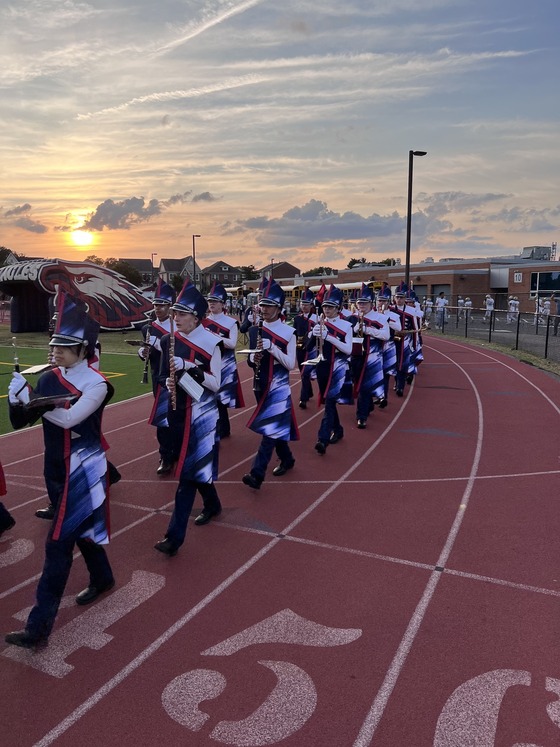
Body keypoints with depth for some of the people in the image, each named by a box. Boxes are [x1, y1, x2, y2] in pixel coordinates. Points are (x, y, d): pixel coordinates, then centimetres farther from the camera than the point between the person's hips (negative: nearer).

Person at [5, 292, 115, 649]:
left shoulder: (96, 384, -15)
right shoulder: (49, 379, 3)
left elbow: (68, 419, -27)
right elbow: (20, 421, 0)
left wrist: (32, 399, -23)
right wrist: (17, 398, -20)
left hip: (83, 473, -7)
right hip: (56, 469, 7)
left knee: (58, 544, -5)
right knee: (81, 528, 23)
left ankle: (39, 626, 2)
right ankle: (103, 578, 46)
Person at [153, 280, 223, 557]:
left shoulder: (210, 343, -12)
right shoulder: (168, 340, 3)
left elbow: (215, 384, -12)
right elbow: (163, 375, 11)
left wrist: (188, 367, -23)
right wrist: (168, 383, -12)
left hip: (202, 412, -6)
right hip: (178, 411, 6)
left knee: (189, 470, -7)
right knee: (196, 464, 20)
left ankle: (175, 535, -3)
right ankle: (212, 505, 44)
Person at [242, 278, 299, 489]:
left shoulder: (288, 332, -8)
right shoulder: (254, 330, 6)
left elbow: (290, 364, -12)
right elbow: (250, 358, 13)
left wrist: (272, 347, -24)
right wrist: (253, 358, -11)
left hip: (278, 385, -5)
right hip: (260, 384, 6)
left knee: (269, 427, -11)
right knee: (274, 425, 15)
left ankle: (257, 474, -12)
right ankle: (287, 459, 35)